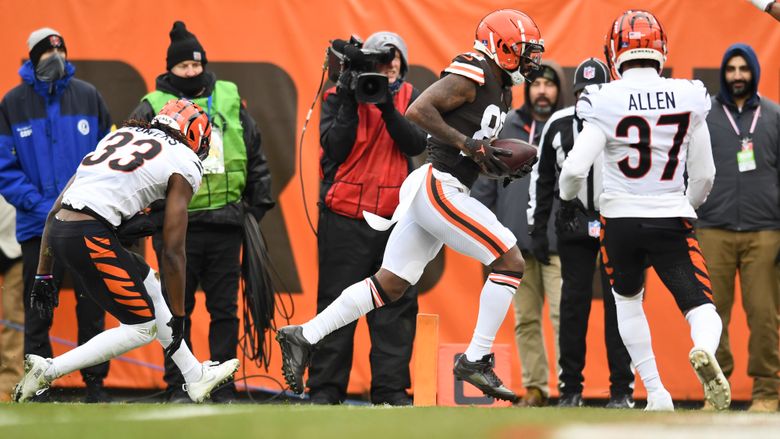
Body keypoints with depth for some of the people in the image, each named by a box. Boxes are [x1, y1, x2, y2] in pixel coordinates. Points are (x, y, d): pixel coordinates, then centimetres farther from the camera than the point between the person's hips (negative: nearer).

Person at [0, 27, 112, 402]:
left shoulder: (88, 96, 3)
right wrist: (40, 205, -13)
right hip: (37, 226, -1)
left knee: (91, 307, 5)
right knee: (37, 312, 2)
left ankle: (95, 382, 12)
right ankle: (38, 385, 8)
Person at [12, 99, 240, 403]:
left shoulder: (121, 136, 26)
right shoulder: (184, 166, 6)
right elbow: (172, 251, 1)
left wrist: (44, 274, 24)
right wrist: (178, 317, 8)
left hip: (59, 230, 8)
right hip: (90, 238, -8)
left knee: (148, 282, 26)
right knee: (143, 326, 5)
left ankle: (196, 378, 35)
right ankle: (48, 371, -1)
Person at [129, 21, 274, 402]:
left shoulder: (229, 101, 9)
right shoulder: (153, 108, 1)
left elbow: (255, 156, 15)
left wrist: (257, 205, 12)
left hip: (225, 224, 2)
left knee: (224, 309, 5)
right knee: (178, 309, 3)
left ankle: (224, 387, 10)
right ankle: (177, 387, 10)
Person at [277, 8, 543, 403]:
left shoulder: (499, 89, 19)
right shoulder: (471, 77, -11)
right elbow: (418, 111, -21)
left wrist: (504, 167, 6)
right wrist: (467, 143, -21)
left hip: (429, 193, 10)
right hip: (438, 188, -10)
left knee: (389, 285, 10)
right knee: (511, 262, -11)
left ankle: (304, 337, 13)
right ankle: (475, 361, -8)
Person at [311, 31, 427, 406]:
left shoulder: (409, 98, 11)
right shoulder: (338, 98, 5)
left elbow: (416, 144, -5)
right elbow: (334, 149, -7)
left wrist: (387, 107, -16)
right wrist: (350, 104, -13)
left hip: (396, 216, 2)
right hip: (345, 217, -2)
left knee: (396, 307, -1)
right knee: (337, 304, -1)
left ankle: (391, 390, 2)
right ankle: (325, 390, 1)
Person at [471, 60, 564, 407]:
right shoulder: (509, 128, 11)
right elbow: (488, 179, 14)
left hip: (559, 242, -3)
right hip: (517, 242, 3)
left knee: (563, 315, -11)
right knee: (526, 319, 7)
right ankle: (535, 388, 14)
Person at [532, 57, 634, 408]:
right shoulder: (558, 125, 6)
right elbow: (543, 178, 14)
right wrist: (538, 226, 11)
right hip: (574, 223, 2)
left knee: (618, 303, -3)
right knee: (573, 303, 1)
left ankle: (622, 389, 2)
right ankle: (570, 388, 7)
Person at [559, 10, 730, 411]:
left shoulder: (607, 103, -12)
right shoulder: (688, 99, -3)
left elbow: (575, 169, -15)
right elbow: (704, 176, 4)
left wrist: (567, 194, 8)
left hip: (620, 220, 0)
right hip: (672, 221, 0)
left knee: (628, 304, 24)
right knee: (701, 307, 0)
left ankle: (657, 394, 20)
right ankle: (704, 350, -35)